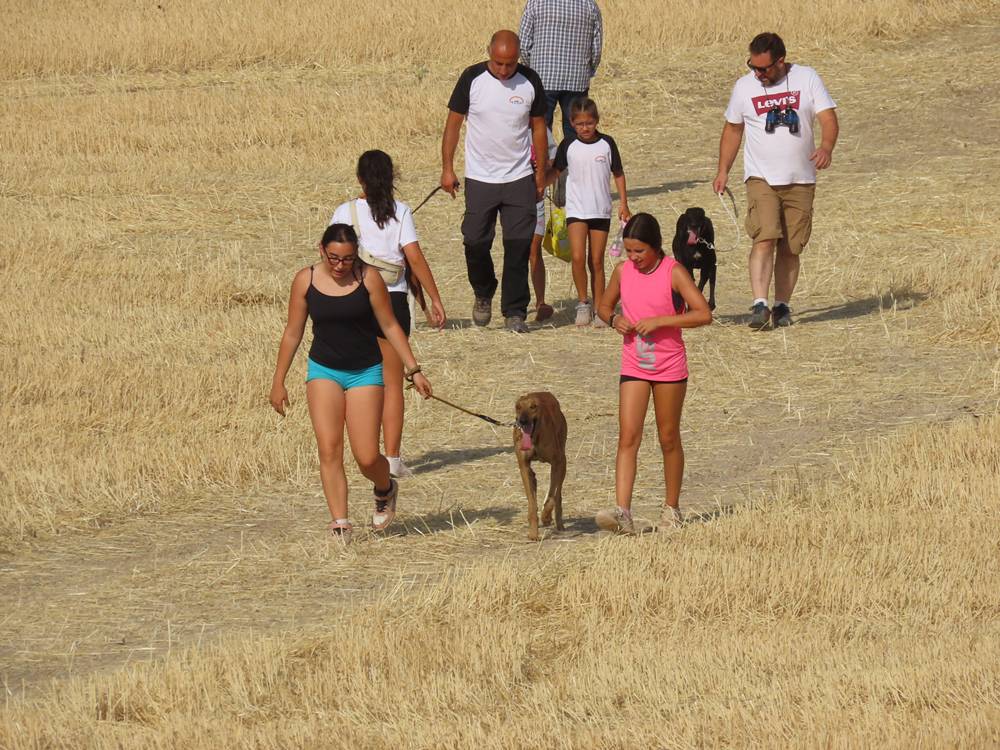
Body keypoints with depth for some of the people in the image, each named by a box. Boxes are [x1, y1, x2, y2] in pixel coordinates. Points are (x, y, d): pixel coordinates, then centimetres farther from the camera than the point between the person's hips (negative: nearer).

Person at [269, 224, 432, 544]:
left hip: (365, 372, -1)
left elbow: (390, 327, -1)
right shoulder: (306, 280, -4)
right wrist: (278, 382, 7)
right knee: (329, 450, -12)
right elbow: (293, 333, 5)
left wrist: (413, 370, -3)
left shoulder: (368, 278, -8)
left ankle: (385, 490, 29)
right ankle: (340, 524, -9)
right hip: (323, 370, 1)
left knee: (367, 457, -5)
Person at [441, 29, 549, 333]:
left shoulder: (529, 81, -3)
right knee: (475, 242, 0)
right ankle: (483, 295, 27)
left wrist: (541, 172, 8)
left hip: (519, 179, 1)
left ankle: (515, 312, 5)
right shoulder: (472, 78, -8)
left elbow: (538, 126, 8)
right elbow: (453, 123, 0)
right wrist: (447, 169, -2)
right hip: (479, 179, -1)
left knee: (518, 246, -3)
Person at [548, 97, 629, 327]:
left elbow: (618, 174, 8)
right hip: (576, 210, 0)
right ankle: (583, 302, 0)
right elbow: (555, 172, 8)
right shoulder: (568, 145, -1)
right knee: (578, 257, -15)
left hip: (601, 210, 0)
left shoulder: (606, 144, 0)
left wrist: (624, 204, 6)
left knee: (596, 261, 4)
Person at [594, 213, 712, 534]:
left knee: (669, 439, 9)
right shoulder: (622, 271, 1)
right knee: (627, 437, -9)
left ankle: (672, 508, 24)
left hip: (670, 366, -3)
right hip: (633, 367, 3)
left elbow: (704, 314, -17)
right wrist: (614, 319, -7)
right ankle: (622, 511, -18)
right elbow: (604, 306, 17)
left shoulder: (673, 272, -11)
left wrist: (659, 321, -23)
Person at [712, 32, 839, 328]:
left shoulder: (807, 79, -1)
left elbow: (828, 118, -8)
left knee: (790, 247, 5)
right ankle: (760, 304, -26)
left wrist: (826, 147, -28)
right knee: (764, 239, -18)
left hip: (800, 181, 1)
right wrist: (723, 171, 11)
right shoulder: (744, 87, 4)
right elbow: (732, 129, 16)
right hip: (761, 179, -1)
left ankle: (782, 306, 15)